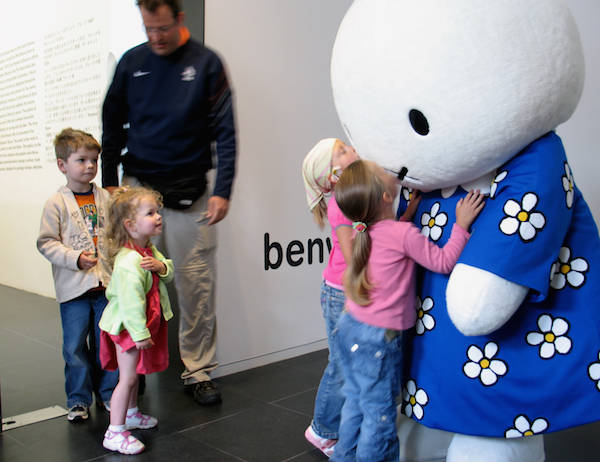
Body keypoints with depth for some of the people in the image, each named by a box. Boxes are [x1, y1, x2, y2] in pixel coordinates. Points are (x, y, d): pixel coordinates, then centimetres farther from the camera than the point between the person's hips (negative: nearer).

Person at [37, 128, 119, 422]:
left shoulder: (105, 198, 6)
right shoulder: (57, 203, -4)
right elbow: (46, 242, -5)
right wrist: (75, 258, -17)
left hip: (106, 284, 3)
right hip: (73, 287, -3)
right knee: (75, 346, 5)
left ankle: (107, 392, 28)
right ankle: (78, 400, 21)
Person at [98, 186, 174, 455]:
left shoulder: (149, 250, 3)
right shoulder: (129, 261, -29)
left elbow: (170, 273, 10)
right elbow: (131, 300, -30)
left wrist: (162, 266, -14)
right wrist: (140, 333, -27)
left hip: (145, 323, 10)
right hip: (128, 326, -10)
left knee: (134, 373, 24)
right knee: (128, 377, -3)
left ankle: (130, 414, 42)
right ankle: (114, 433, 7)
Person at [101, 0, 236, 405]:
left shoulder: (206, 62, 1)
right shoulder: (132, 62, 8)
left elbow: (225, 132, -1)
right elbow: (112, 125, 13)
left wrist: (222, 190, -8)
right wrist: (110, 183, 6)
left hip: (190, 193, -2)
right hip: (137, 186, 2)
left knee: (197, 286, 1)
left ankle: (198, 370, 15)